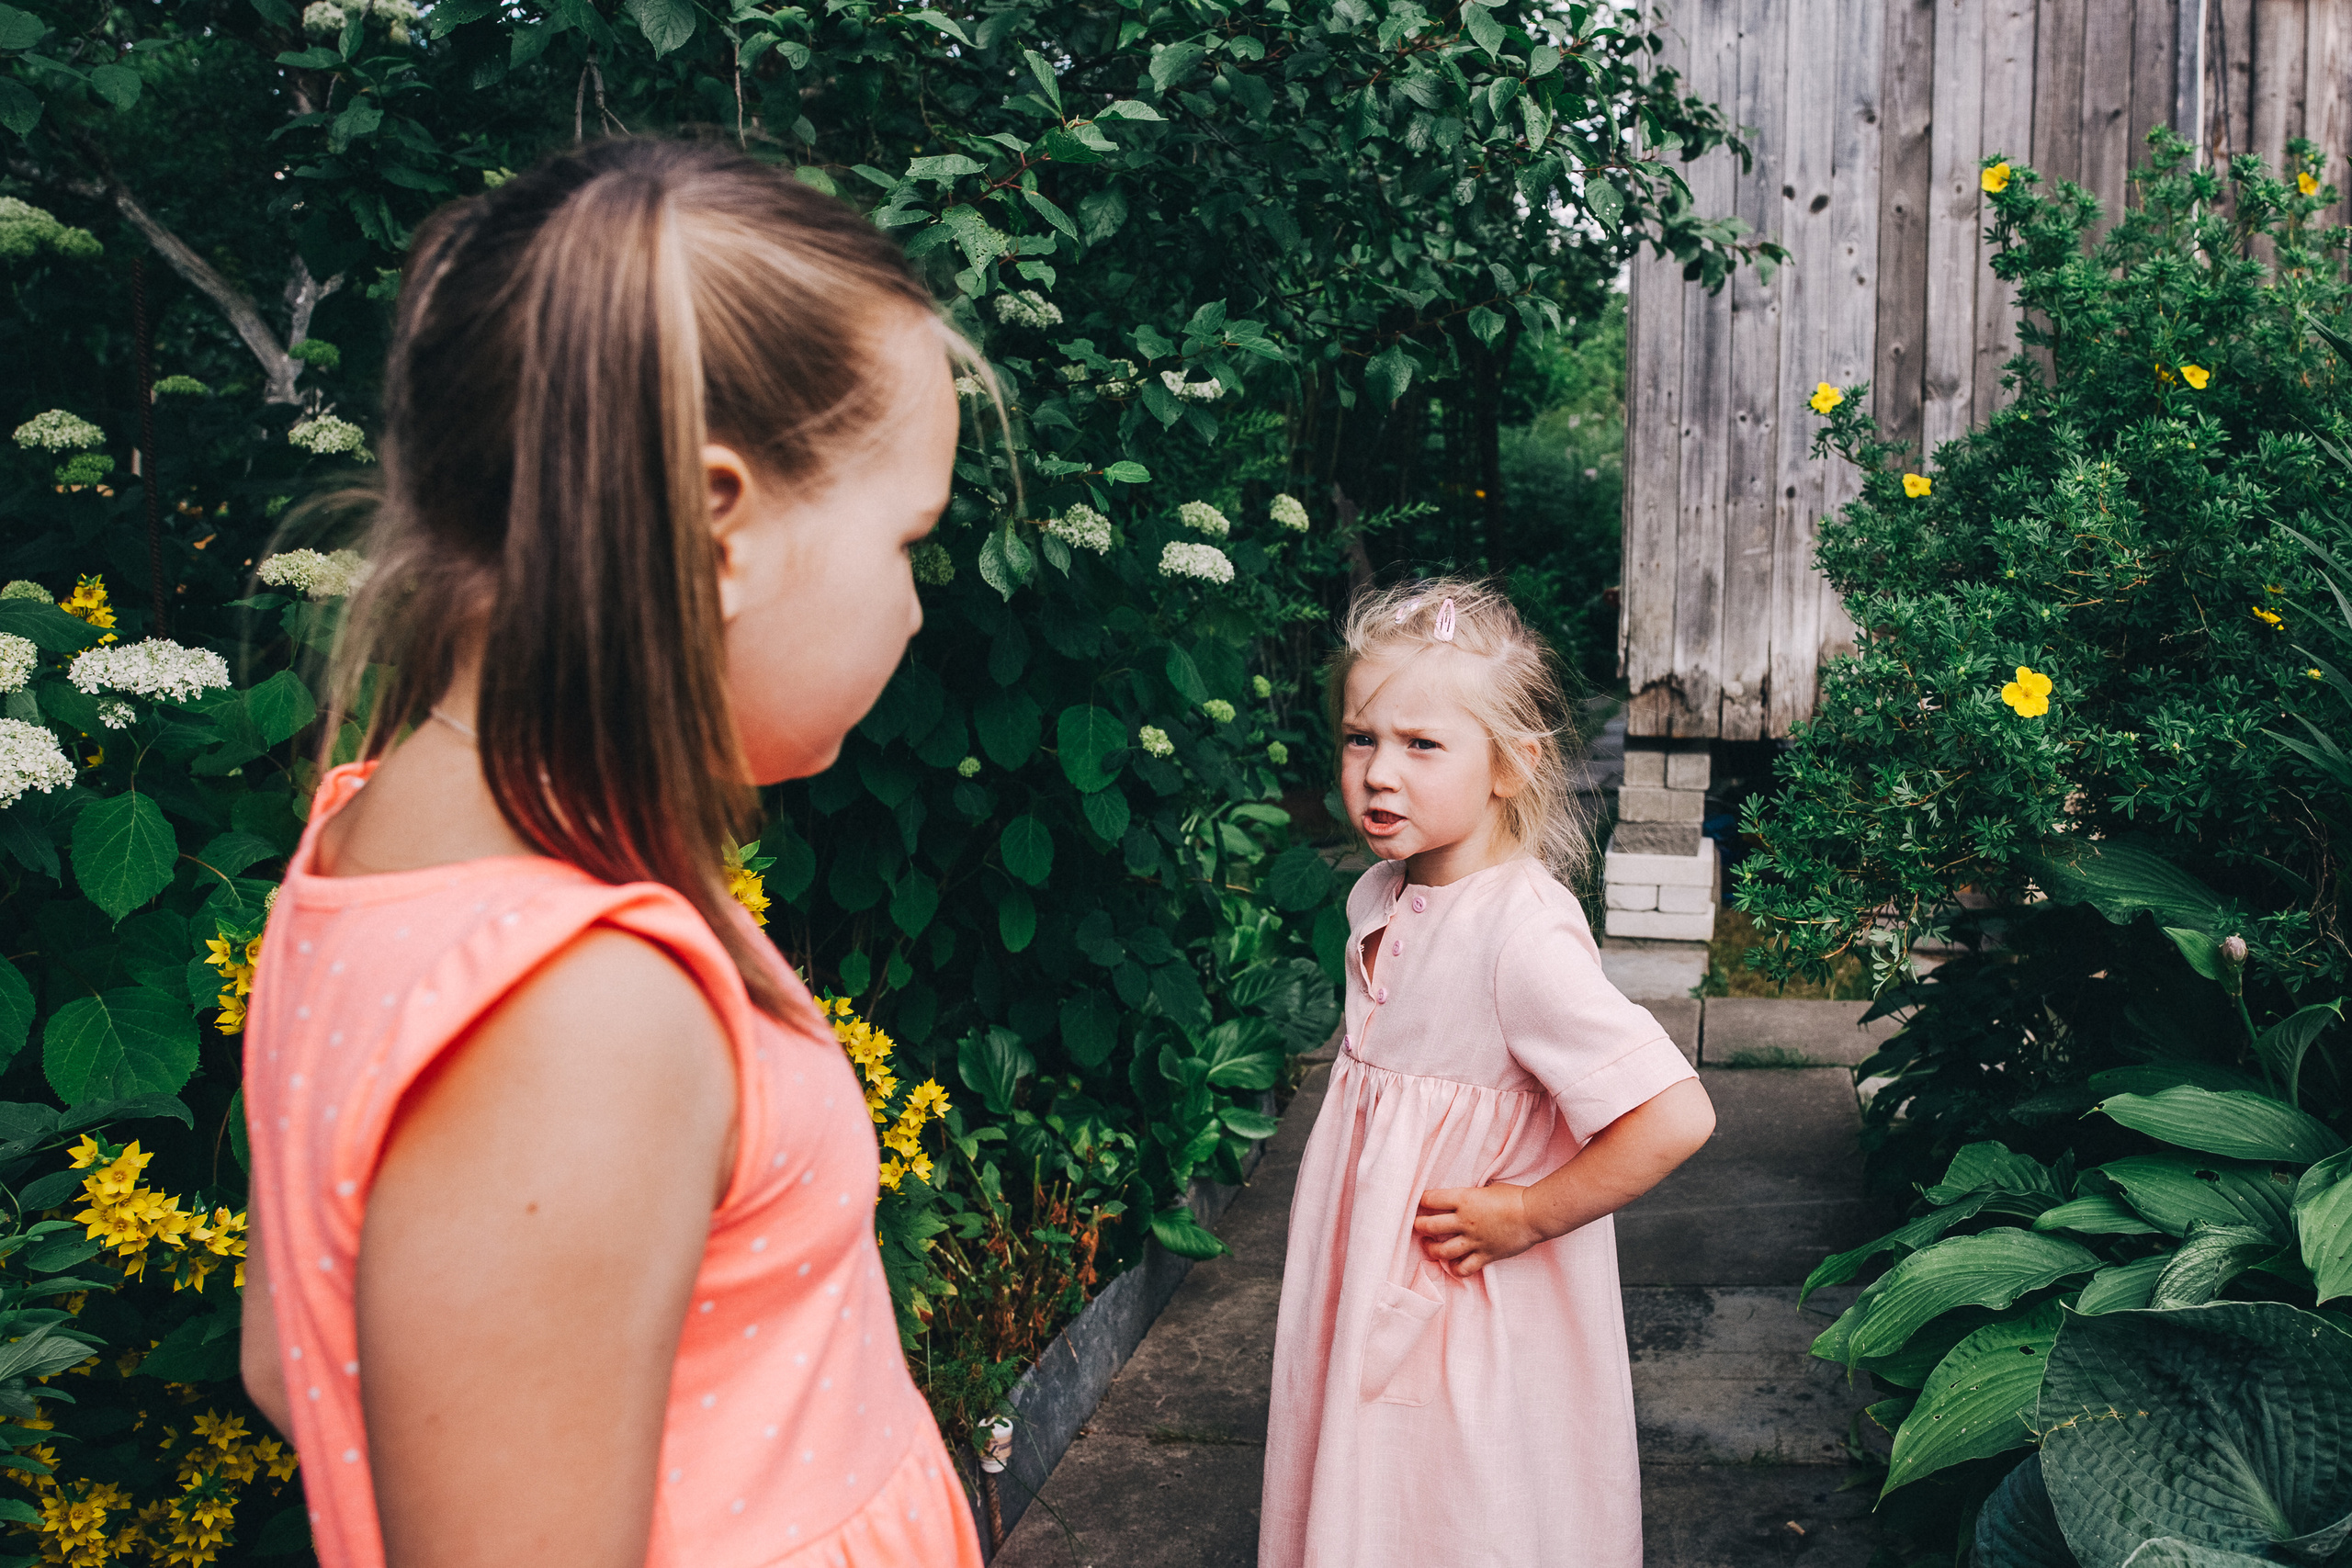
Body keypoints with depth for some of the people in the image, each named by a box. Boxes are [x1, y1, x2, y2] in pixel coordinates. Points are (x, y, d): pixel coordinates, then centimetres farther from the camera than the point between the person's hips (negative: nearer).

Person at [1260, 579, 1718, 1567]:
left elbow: (1676, 1115, -33)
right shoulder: (1381, 897, 0)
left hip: (1480, 1308, -7)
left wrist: (1525, 1216, -23)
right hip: (1374, 1292, 7)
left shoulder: (1522, 932, -27)